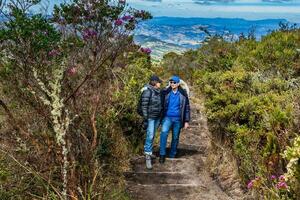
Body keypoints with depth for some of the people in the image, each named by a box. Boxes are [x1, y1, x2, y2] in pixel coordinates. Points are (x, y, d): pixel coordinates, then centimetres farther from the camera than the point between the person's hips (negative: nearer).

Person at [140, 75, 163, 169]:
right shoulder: (147, 91, -15)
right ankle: (148, 157, -8)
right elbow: (144, 105, -17)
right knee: (150, 136, -11)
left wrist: (161, 116, 19)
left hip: (158, 117, 8)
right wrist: (145, 118, -19)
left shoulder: (158, 91, 8)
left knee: (152, 135, 16)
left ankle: (148, 151, 30)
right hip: (150, 117, -8)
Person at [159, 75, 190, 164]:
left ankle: (172, 156, 23)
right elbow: (161, 105, 6)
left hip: (178, 119, 1)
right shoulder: (165, 93, -1)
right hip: (167, 117, -1)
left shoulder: (183, 94, 0)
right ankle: (162, 154, -18)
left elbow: (187, 108, 5)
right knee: (164, 132, -23)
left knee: (175, 137, 8)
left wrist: (186, 121, 2)